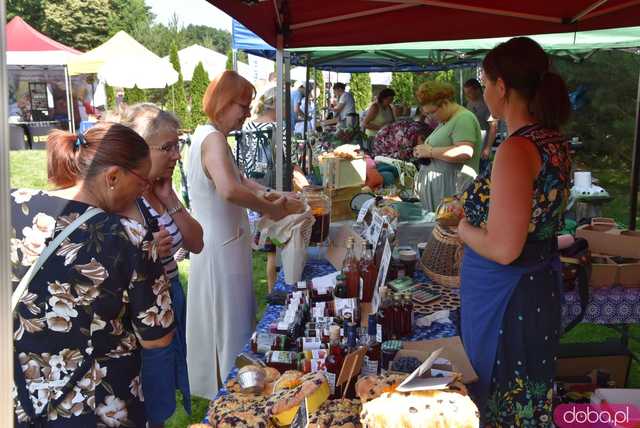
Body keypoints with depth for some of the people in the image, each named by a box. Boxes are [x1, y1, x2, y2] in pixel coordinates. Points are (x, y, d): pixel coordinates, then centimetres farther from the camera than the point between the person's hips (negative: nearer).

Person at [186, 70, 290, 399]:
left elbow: (236, 178, 21)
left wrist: (267, 194, 5)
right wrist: (269, 208, -25)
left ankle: (218, 387, 39)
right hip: (221, 249, -10)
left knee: (221, 323, 23)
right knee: (230, 329, 3)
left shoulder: (209, 135, 10)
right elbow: (229, 190, -39)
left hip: (220, 242, 10)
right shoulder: (213, 139, -22)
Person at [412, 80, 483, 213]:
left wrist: (430, 151, -18)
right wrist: (423, 152, 8)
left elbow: (465, 152, -25)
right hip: (435, 187, 9)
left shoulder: (463, 118, -12)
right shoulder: (445, 120, 18)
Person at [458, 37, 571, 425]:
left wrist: (462, 227, -9)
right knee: (528, 391, 24)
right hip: (542, 283, 9)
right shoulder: (555, 141, 3)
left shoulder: (517, 149, -25)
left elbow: (502, 248, -27)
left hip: (508, 294, -9)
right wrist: (475, 211, 12)